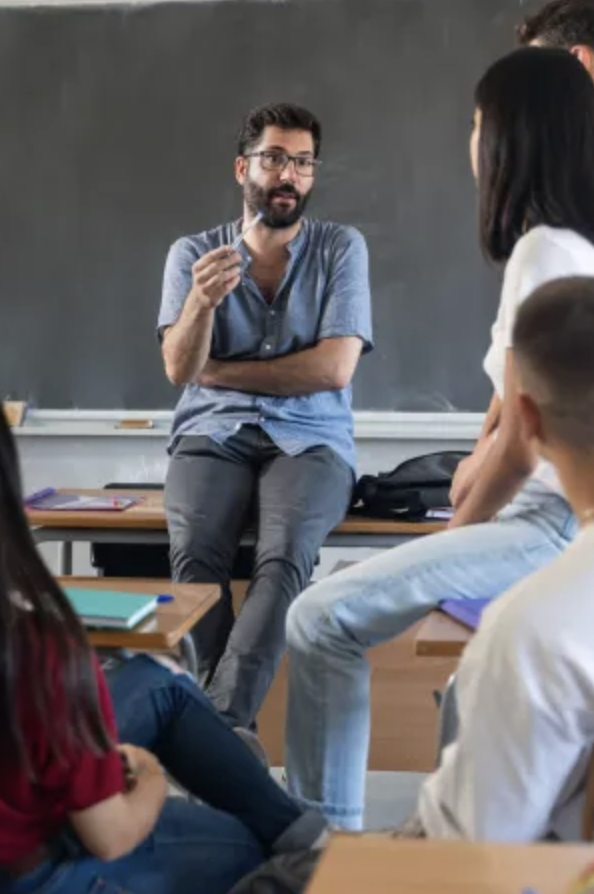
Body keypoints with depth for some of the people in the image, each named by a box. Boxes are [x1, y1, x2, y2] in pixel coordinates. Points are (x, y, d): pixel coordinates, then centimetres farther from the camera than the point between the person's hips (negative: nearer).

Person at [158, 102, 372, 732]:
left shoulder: (341, 248, 5)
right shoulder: (192, 253, 9)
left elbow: (334, 368, -7)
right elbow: (179, 367, -4)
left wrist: (217, 372, -2)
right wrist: (201, 302, -25)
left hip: (309, 439, -1)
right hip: (213, 435, 1)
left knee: (285, 556, -34)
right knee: (195, 553, -31)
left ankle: (216, 722, -37)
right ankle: (234, 728, -27)